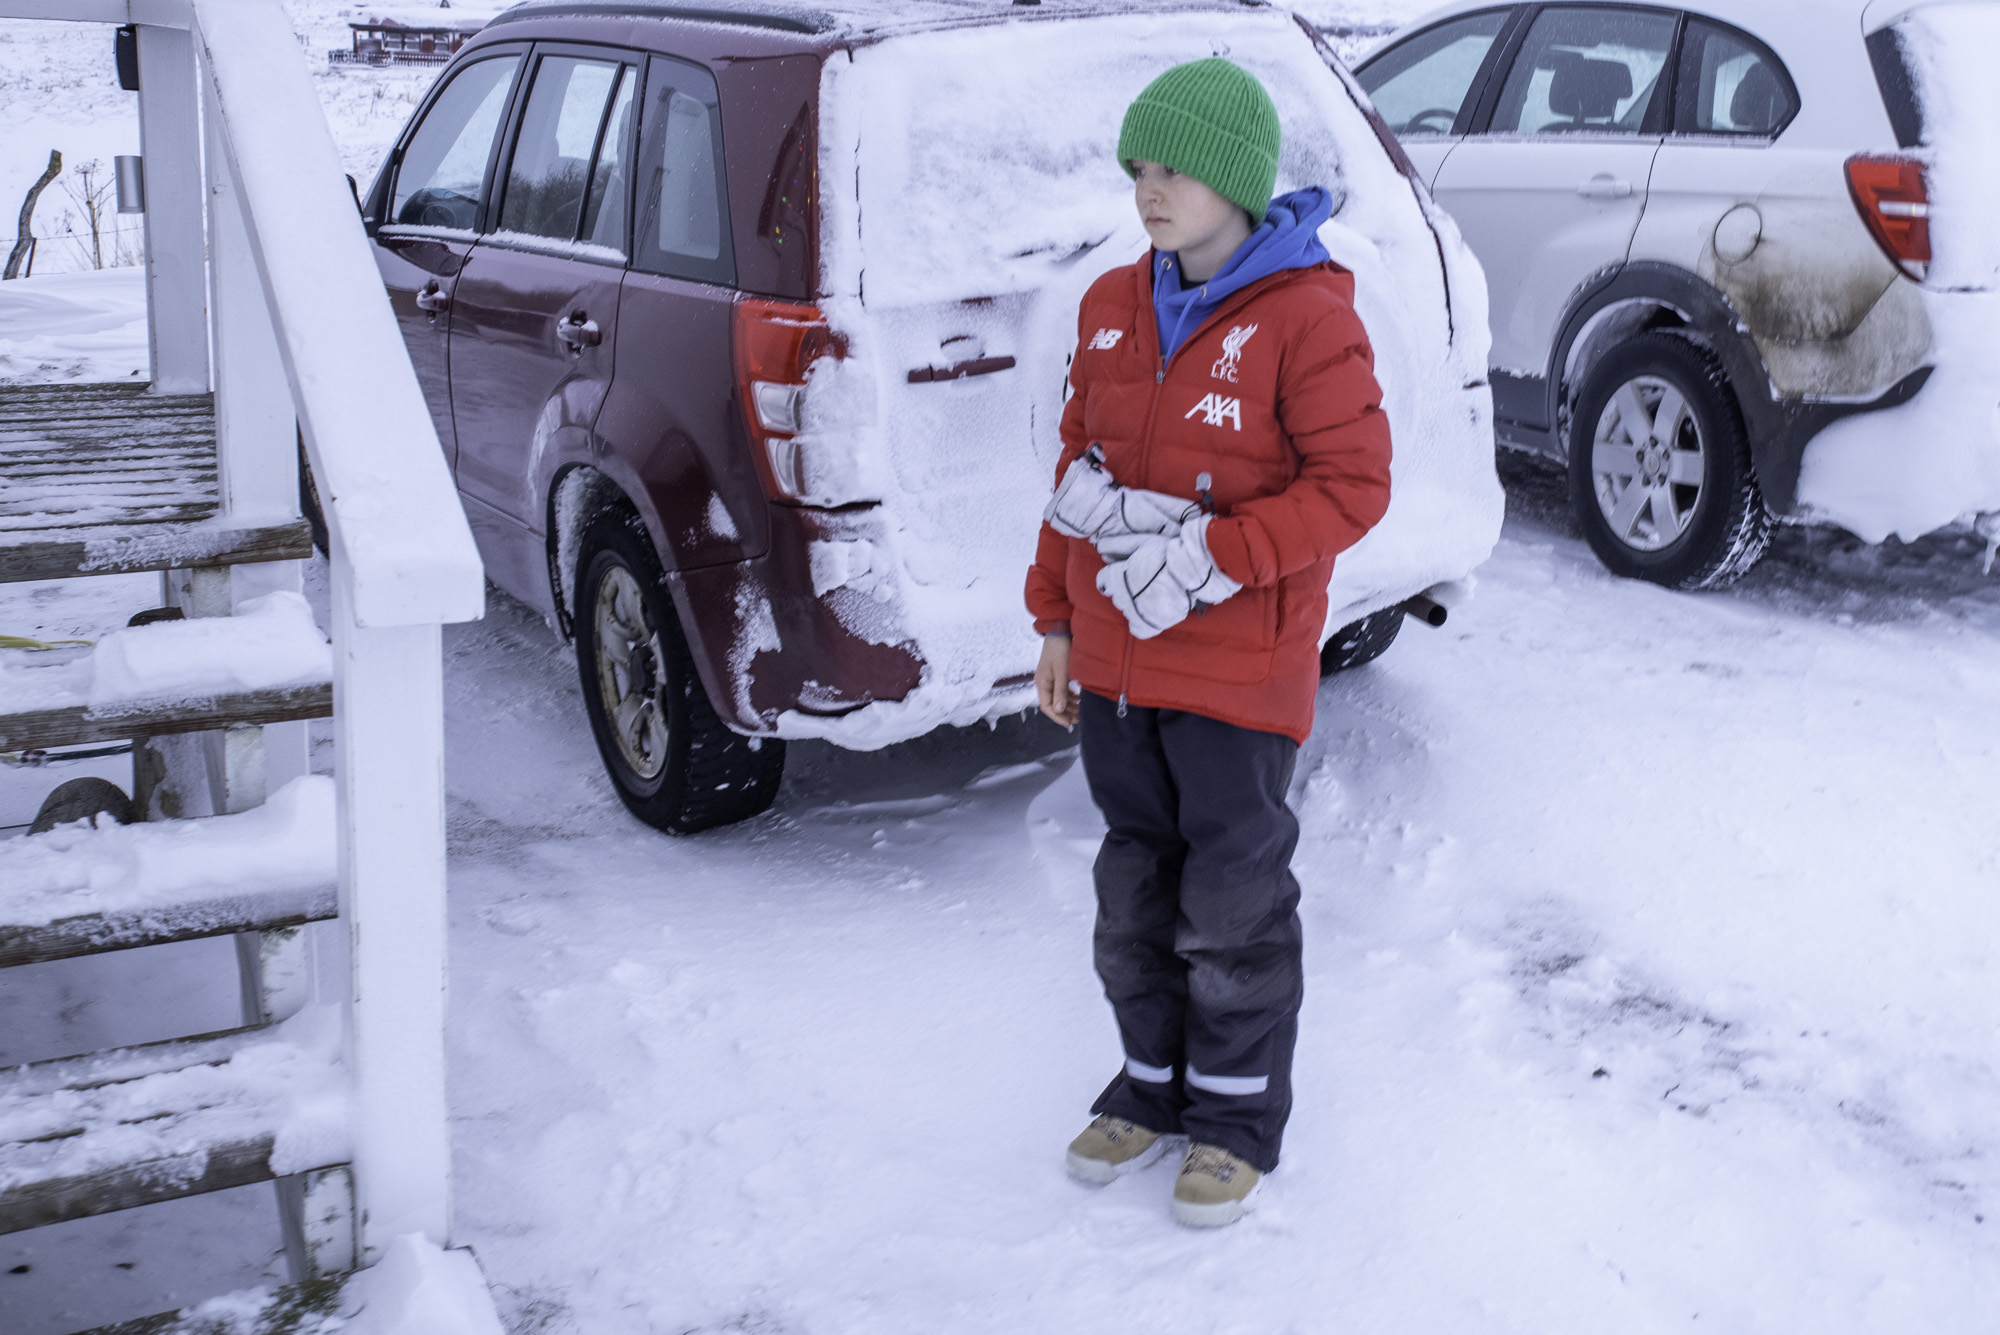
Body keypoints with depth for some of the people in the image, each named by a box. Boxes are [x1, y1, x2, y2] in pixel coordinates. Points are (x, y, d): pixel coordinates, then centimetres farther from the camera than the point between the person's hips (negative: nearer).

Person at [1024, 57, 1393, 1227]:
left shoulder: (1305, 316, -13)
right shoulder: (1114, 306, 7)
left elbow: (1354, 484, -15)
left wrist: (1210, 557, -22)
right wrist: (1058, 616, 13)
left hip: (1239, 665, -6)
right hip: (1116, 660, 6)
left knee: (1233, 900, 6)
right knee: (1137, 886, 16)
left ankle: (1240, 1110, 25)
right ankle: (1157, 1080, 34)